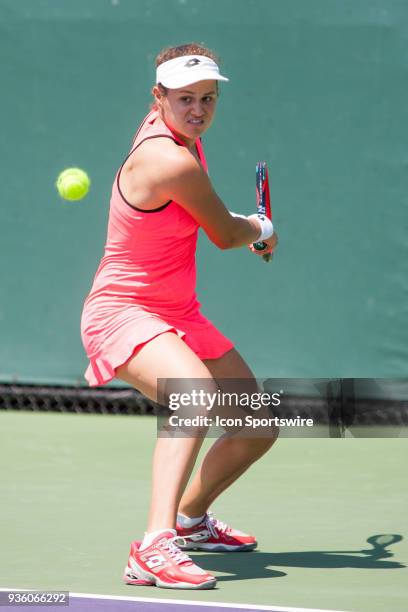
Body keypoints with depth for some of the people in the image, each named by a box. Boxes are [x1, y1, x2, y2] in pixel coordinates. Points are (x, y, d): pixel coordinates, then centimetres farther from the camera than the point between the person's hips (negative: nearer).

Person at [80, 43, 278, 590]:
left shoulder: (168, 131, 3)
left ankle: (191, 519, 39)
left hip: (177, 313, 10)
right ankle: (154, 547, -47)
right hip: (123, 311, -10)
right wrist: (263, 229, 11)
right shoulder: (174, 162, -26)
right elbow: (226, 235, -10)